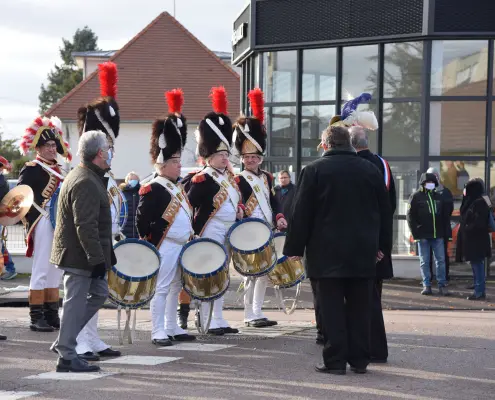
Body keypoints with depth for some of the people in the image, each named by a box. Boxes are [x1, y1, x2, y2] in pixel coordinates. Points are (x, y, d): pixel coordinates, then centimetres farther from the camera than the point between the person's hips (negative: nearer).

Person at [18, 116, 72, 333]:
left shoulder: (57, 170, 16)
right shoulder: (31, 169, -8)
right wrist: (31, 220, -19)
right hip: (43, 224, -8)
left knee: (56, 270, 10)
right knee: (41, 270, -7)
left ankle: (52, 315, 17)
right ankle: (37, 318, -3)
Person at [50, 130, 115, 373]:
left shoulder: (82, 176, 14)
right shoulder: (86, 183, -21)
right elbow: (86, 226, -26)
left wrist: (101, 257, 25)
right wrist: (97, 259, -25)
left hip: (80, 253, 11)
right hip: (80, 255, -11)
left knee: (99, 293, 17)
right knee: (76, 303, -4)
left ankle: (64, 342, 20)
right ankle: (67, 357, 3)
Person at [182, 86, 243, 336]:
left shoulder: (230, 177, 12)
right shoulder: (202, 179, -14)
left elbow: (237, 198, 27)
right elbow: (187, 203, -16)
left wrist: (239, 211, 8)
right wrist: (190, 230, -18)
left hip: (229, 231, 9)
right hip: (211, 232, -9)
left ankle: (218, 319, 18)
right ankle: (207, 321, -4)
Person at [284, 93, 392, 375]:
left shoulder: (315, 171, -5)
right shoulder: (371, 170, 7)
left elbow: (302, 213, -5)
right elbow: (385, 211, 11)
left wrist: (295, 248, 1)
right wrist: (381, 245, 19)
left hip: (327, 251, -3)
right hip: (364, 253, 3)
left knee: (333, 307, 0)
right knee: (360, 306, 8)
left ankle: (335, 360, -1)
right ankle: (360, 359, 11)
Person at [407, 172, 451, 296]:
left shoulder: (438, 197, 12)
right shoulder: (416, 197, 0)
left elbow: (446, 216, 13)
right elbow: (410, 216, -5)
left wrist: (446, 233, 5)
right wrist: (415, 233, -12)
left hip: (438, 235, 3)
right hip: (423, 236, -3)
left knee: (441, 260, 2)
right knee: (424, 261, 3)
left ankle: (442, 285, 8)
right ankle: (427, 285, 8)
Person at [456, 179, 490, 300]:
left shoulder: (479, 203, -16)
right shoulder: (471, 202, 14)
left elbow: (479, 223, -22)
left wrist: (467, 229, -12)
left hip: (476, 242, -10)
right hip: (471, 241, 10)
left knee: (477, 265, -7)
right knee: (476, 266, 13)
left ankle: (480, 292, -5)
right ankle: (479, 291, 19)